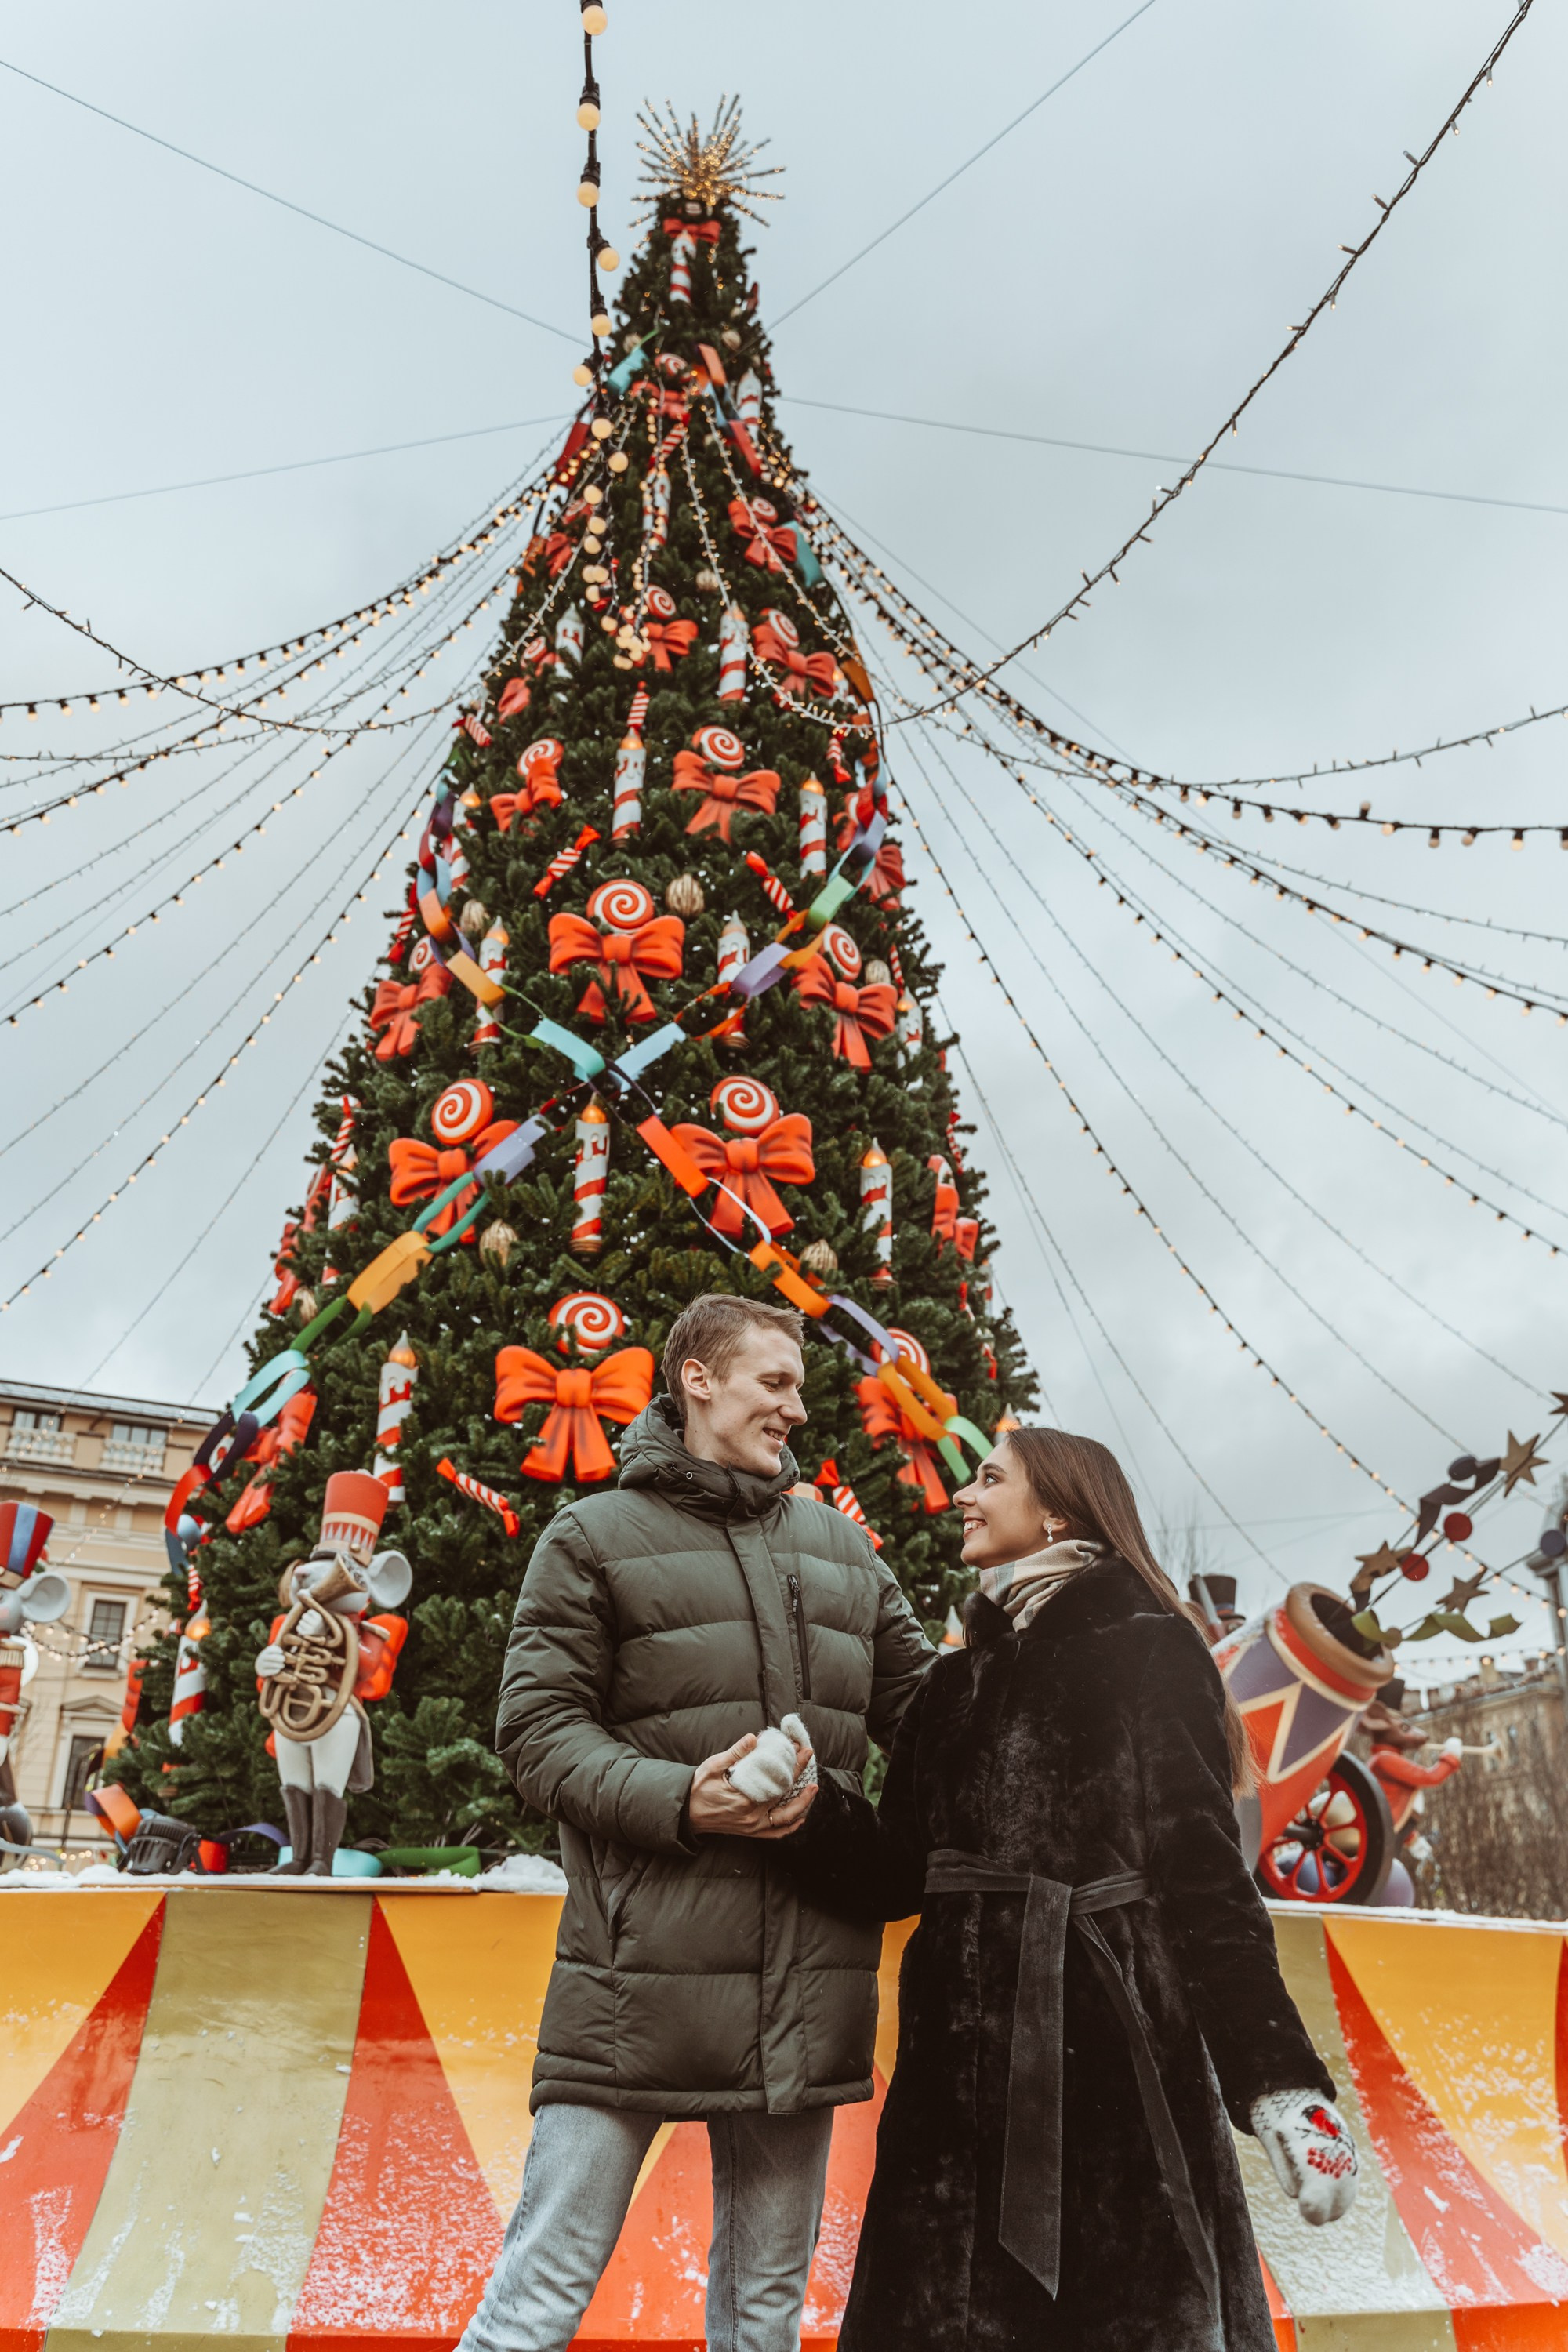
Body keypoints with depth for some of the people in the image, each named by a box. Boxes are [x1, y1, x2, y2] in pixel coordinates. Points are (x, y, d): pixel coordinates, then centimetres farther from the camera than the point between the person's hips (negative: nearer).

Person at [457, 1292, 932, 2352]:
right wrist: (676, 1801, -19)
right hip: (646, 1973, -5)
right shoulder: (596, 1536, -1)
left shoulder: (841, 1546, 13)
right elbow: (537, 1726, -6)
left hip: (807, 1977, 5)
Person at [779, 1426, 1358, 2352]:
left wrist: (1279, 2078, -15)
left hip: (1114, 2047, -5)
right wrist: (810, 1804, -8)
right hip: (967, 2065, 6)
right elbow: (894, 1872, 10)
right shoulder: (960, 1683, 16)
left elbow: (1204, 1872, -8)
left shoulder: (1144, 1650, -2)